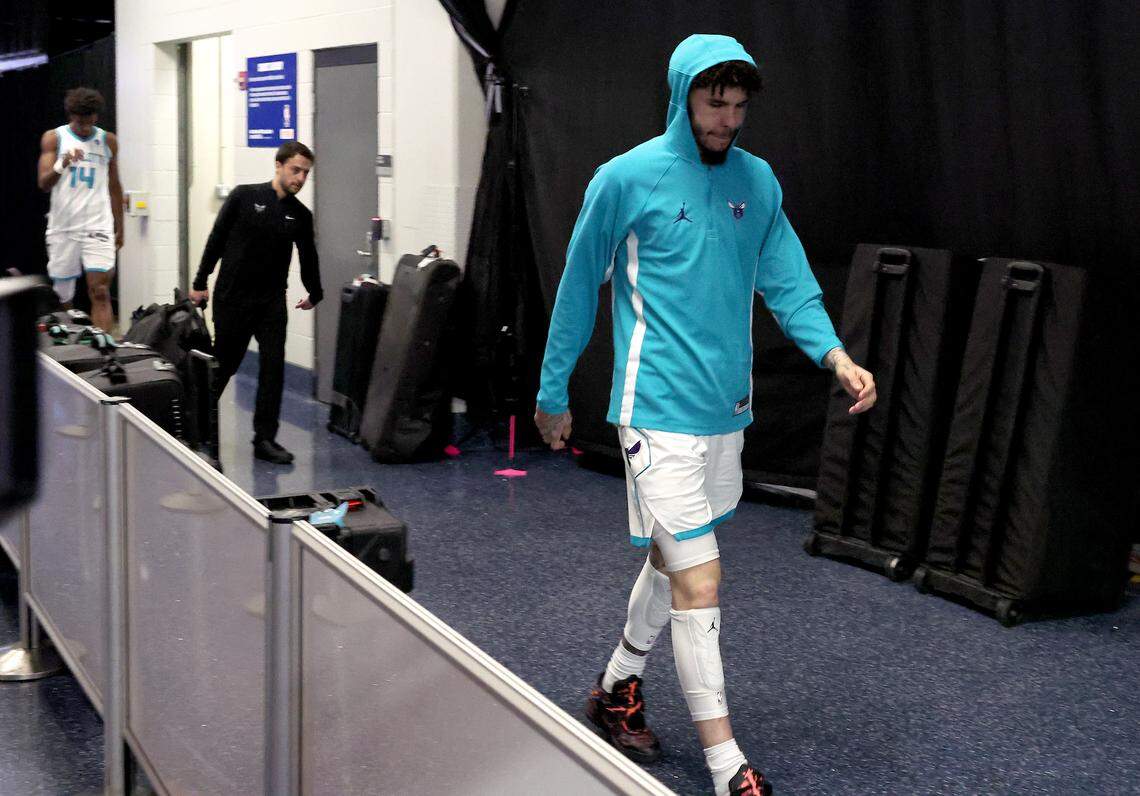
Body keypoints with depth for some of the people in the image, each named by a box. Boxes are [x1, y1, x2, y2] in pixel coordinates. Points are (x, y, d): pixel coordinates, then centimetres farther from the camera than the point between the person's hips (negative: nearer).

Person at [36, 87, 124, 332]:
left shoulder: (108, 141, 8)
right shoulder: (53, 138, 3)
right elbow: (43, 184, -5)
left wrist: (119, 228, 15)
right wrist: (62, 164, -25)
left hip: (98, 226, 0)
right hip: (63, 227, 0)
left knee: (100, 292, -12)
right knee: (63, 296, 5)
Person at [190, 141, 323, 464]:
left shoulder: (301, 215, 3)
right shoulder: (244, 197, -7)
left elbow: (308, 257, 18)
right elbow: (216, 240, -2)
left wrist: (315, 294, 30)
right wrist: (200, 282, -2)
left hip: (271, 302, 3)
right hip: (232, 298, -3)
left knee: (273, 366, -7)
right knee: (223, 363, 7)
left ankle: (265, 439, 0)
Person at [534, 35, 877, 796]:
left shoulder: (758, 181, 7)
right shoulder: (627, 179, -8)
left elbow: (786, 279, 5)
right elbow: (579, 288, 0)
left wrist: (835, 353, -13)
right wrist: (553, 392, 6)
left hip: (727, 409, 6)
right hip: (660, 410, -6)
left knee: (674, 558, 18)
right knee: (698, 578, -9)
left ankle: (618, 688, 39)